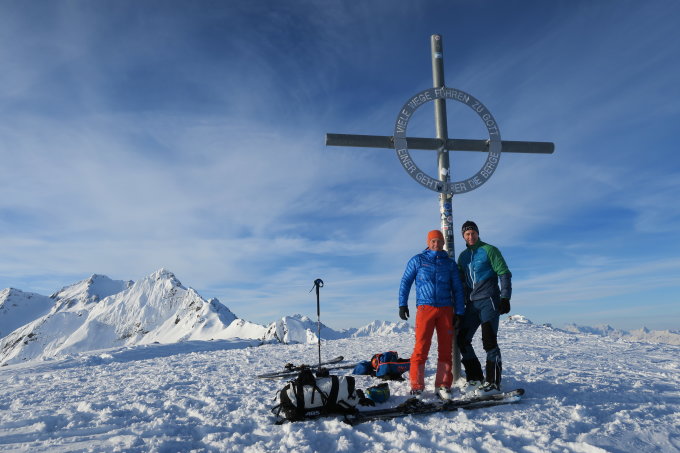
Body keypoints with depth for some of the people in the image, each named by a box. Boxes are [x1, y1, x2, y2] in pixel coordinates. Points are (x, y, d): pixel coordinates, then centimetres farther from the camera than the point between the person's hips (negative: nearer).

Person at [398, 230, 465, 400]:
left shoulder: (450, 263, 13)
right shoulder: (417, 260, 7)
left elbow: (457, 289, 14)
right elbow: (405, 282, 8)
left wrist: (459, 312, 8)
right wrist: (402, 304, 0)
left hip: (446, 309, 3)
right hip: (425, 308, -3)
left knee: (446, 349, 3)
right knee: (421, 347, -9)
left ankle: (443, 386, 11)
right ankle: (416, 386, -1)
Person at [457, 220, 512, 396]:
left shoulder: (489, 250, -1)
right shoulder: (463, 256, 16)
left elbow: (504, 274, -5)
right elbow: (460, 281, 21)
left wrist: (505, 298, -14)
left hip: (489, 300, -6)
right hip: (471, 303, 7)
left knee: (489, 340, -11)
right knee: (462, 339, 2)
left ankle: (493, 383, -5)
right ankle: (475, 379, 11)